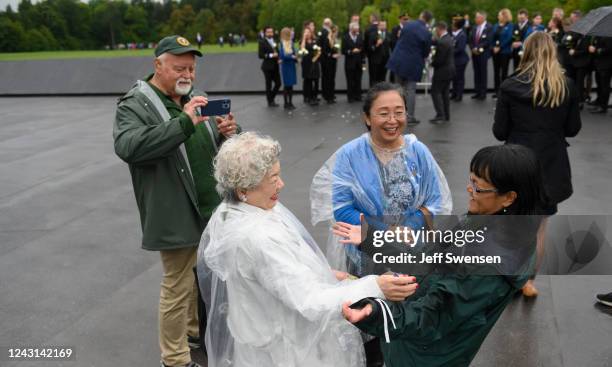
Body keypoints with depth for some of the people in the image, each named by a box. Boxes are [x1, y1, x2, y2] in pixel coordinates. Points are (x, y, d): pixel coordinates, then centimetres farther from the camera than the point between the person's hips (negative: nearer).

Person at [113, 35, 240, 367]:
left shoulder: (195, 97, 12)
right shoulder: (135, 105, -11)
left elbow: (219, 148, 18)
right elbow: (128, 147, -30)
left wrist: (227, 134, -8)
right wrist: (184, 122, -34)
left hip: (212, 209, 7)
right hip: (178, 216, -7)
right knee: (178, 287, 3)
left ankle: (196, 330, 43)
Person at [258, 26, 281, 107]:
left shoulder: (274, 41, 12)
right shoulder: (262, 42, -6)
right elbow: (260, 55, -12)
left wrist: (278, 58, 1)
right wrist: (271, 55, -20)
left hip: (275, 66, 6)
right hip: (267, 67, -6)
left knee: (278, 83, 6)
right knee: (269, 85, 2)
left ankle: (271, 98, 24)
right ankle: (270, 101, 13)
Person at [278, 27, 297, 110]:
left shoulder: (291, 43, 8)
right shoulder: (281, 44, -9)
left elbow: (294, 53, 12)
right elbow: (282, 56, -17)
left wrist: (296, 57, -9)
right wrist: (292, 56, -15)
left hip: (292, 65, 6)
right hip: (285, 66, -6)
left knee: (291, 85, 8)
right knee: (286, 85, -1)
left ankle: (290, 103, 15)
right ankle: (286, 103, 8)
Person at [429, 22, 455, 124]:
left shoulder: (442, 42, -24)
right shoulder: (449, 38, 7)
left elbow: (439, 60, -22)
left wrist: (432, 63, -5)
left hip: (442, 71, -9)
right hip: (449, 70, 9)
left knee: (435, 92, -3)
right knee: (445, 92, 15)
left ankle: (440, 116, -6)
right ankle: (446, 115, 20)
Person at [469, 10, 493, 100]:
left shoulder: (489, 27, -7)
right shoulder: (475, 27, 12)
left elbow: (488, 41, -15)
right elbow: (471, 40, 11)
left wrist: (478, 48, -16)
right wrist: (473, 49, -5)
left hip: (483, 54, -6)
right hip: (474, 54, 6)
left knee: (483, 74, -1)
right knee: (476, 73, 8)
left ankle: (483, 93, 5)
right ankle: (477, 92, 14)